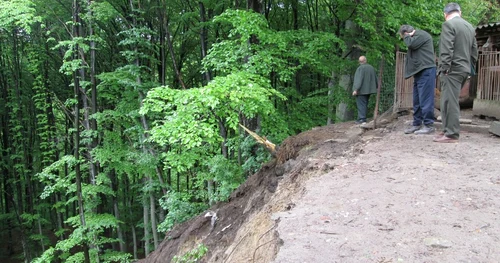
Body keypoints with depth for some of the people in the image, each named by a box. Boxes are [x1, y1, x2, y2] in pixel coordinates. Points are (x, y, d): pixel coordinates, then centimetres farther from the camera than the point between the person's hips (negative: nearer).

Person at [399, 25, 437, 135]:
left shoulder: (421, 34, -7)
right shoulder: (415, 38, 23)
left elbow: (411, 44, -17)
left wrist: (407, 37, -1)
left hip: (426, 71, -10)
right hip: (419, 72, 10)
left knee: (425, 99, -10)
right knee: (417, 100, 11)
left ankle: (429, 125, -8)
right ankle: (417, 124, 16)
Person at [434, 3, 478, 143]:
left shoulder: (448, 24, -8)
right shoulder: (470, 27, 17)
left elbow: (446, 49, -17)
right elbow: (474, 52, 17)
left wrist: (444, 68, -16)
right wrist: (469, 68, 22)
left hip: (453, 69, -8)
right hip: (464, 69, 8)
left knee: (450, 101, -7)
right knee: (451, 100, 14)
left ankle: (451, 134, -7)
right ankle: (449, 130, 18)